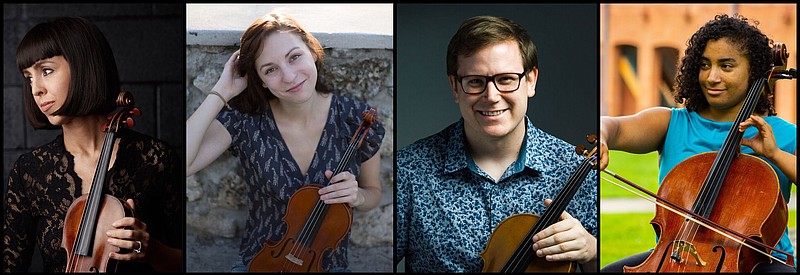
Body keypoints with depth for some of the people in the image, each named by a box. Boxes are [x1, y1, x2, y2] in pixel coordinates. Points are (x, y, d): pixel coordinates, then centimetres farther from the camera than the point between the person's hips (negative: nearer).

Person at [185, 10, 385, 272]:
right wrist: (220, 93, -21)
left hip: (329, 265, 1)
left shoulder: (357, 119, -10)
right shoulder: (245, 120, -12)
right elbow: (184, 164, -28)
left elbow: (373, 193, 6)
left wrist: (356, 196, -17)